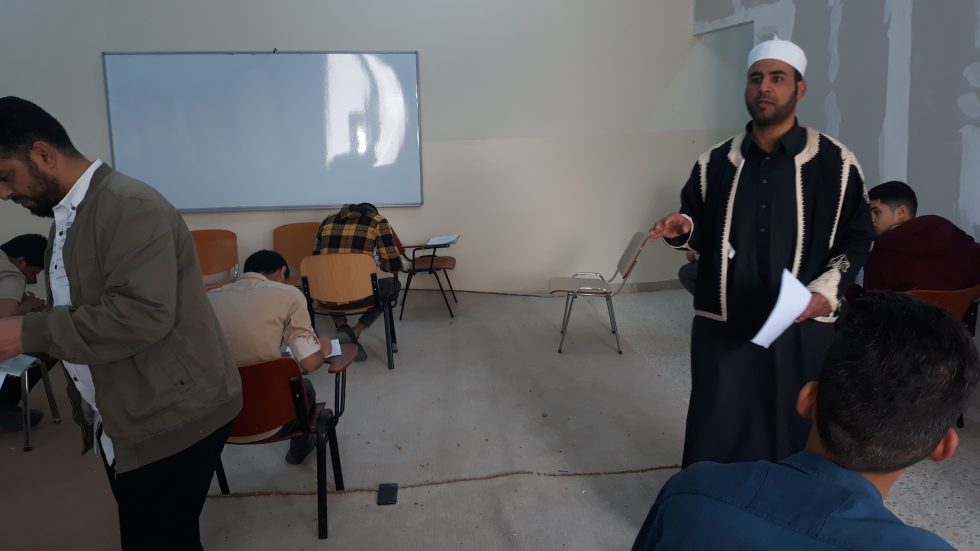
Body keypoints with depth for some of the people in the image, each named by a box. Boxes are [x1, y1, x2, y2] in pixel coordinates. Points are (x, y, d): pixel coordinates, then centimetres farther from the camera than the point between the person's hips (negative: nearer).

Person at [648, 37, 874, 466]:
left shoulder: (836, 163, -3)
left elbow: (856, 238, 4)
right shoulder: (715, 163, 5)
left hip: (803, 327, -1)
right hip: (724, 325, 2)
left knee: (796, 435, 10)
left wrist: (827, 290, -11)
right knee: (715, 438, 7)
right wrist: (683, 229, -8)